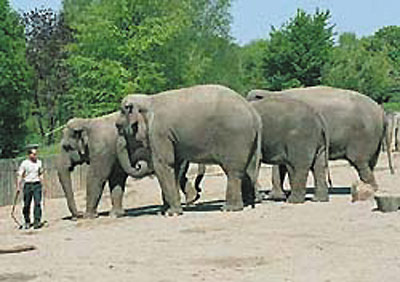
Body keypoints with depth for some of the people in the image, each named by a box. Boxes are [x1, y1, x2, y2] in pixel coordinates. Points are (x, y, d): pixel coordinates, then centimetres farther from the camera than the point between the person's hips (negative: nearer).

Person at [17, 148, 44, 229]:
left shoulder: (39, 162, 9)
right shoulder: (24, 163, -3)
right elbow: (20, 176, -2)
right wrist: (18, 187, -9)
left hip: (37, 184, 2)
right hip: (27, 185, -2)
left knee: (37, 203, -10)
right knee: (27, 204, 4)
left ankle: (37, 221, -13)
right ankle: (27, 222, 19)